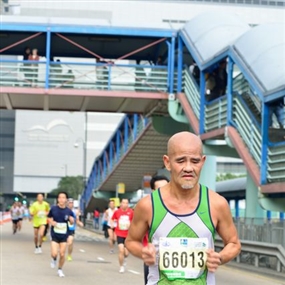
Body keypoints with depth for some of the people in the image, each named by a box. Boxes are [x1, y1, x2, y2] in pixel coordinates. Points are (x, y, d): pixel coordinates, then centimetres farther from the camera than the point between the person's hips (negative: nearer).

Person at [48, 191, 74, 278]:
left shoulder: (68, 211, -5)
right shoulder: (53, 208, -7)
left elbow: (71, 223, 7)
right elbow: (49, 218, 9)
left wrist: (71, 220, -15)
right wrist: (51, 222, -12)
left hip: (64, 235, 1)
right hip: (55, 235, -1)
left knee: (62, 254, 2)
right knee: (54, 253, -13)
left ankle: (60, 270, 25)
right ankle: (54, 259, 24)